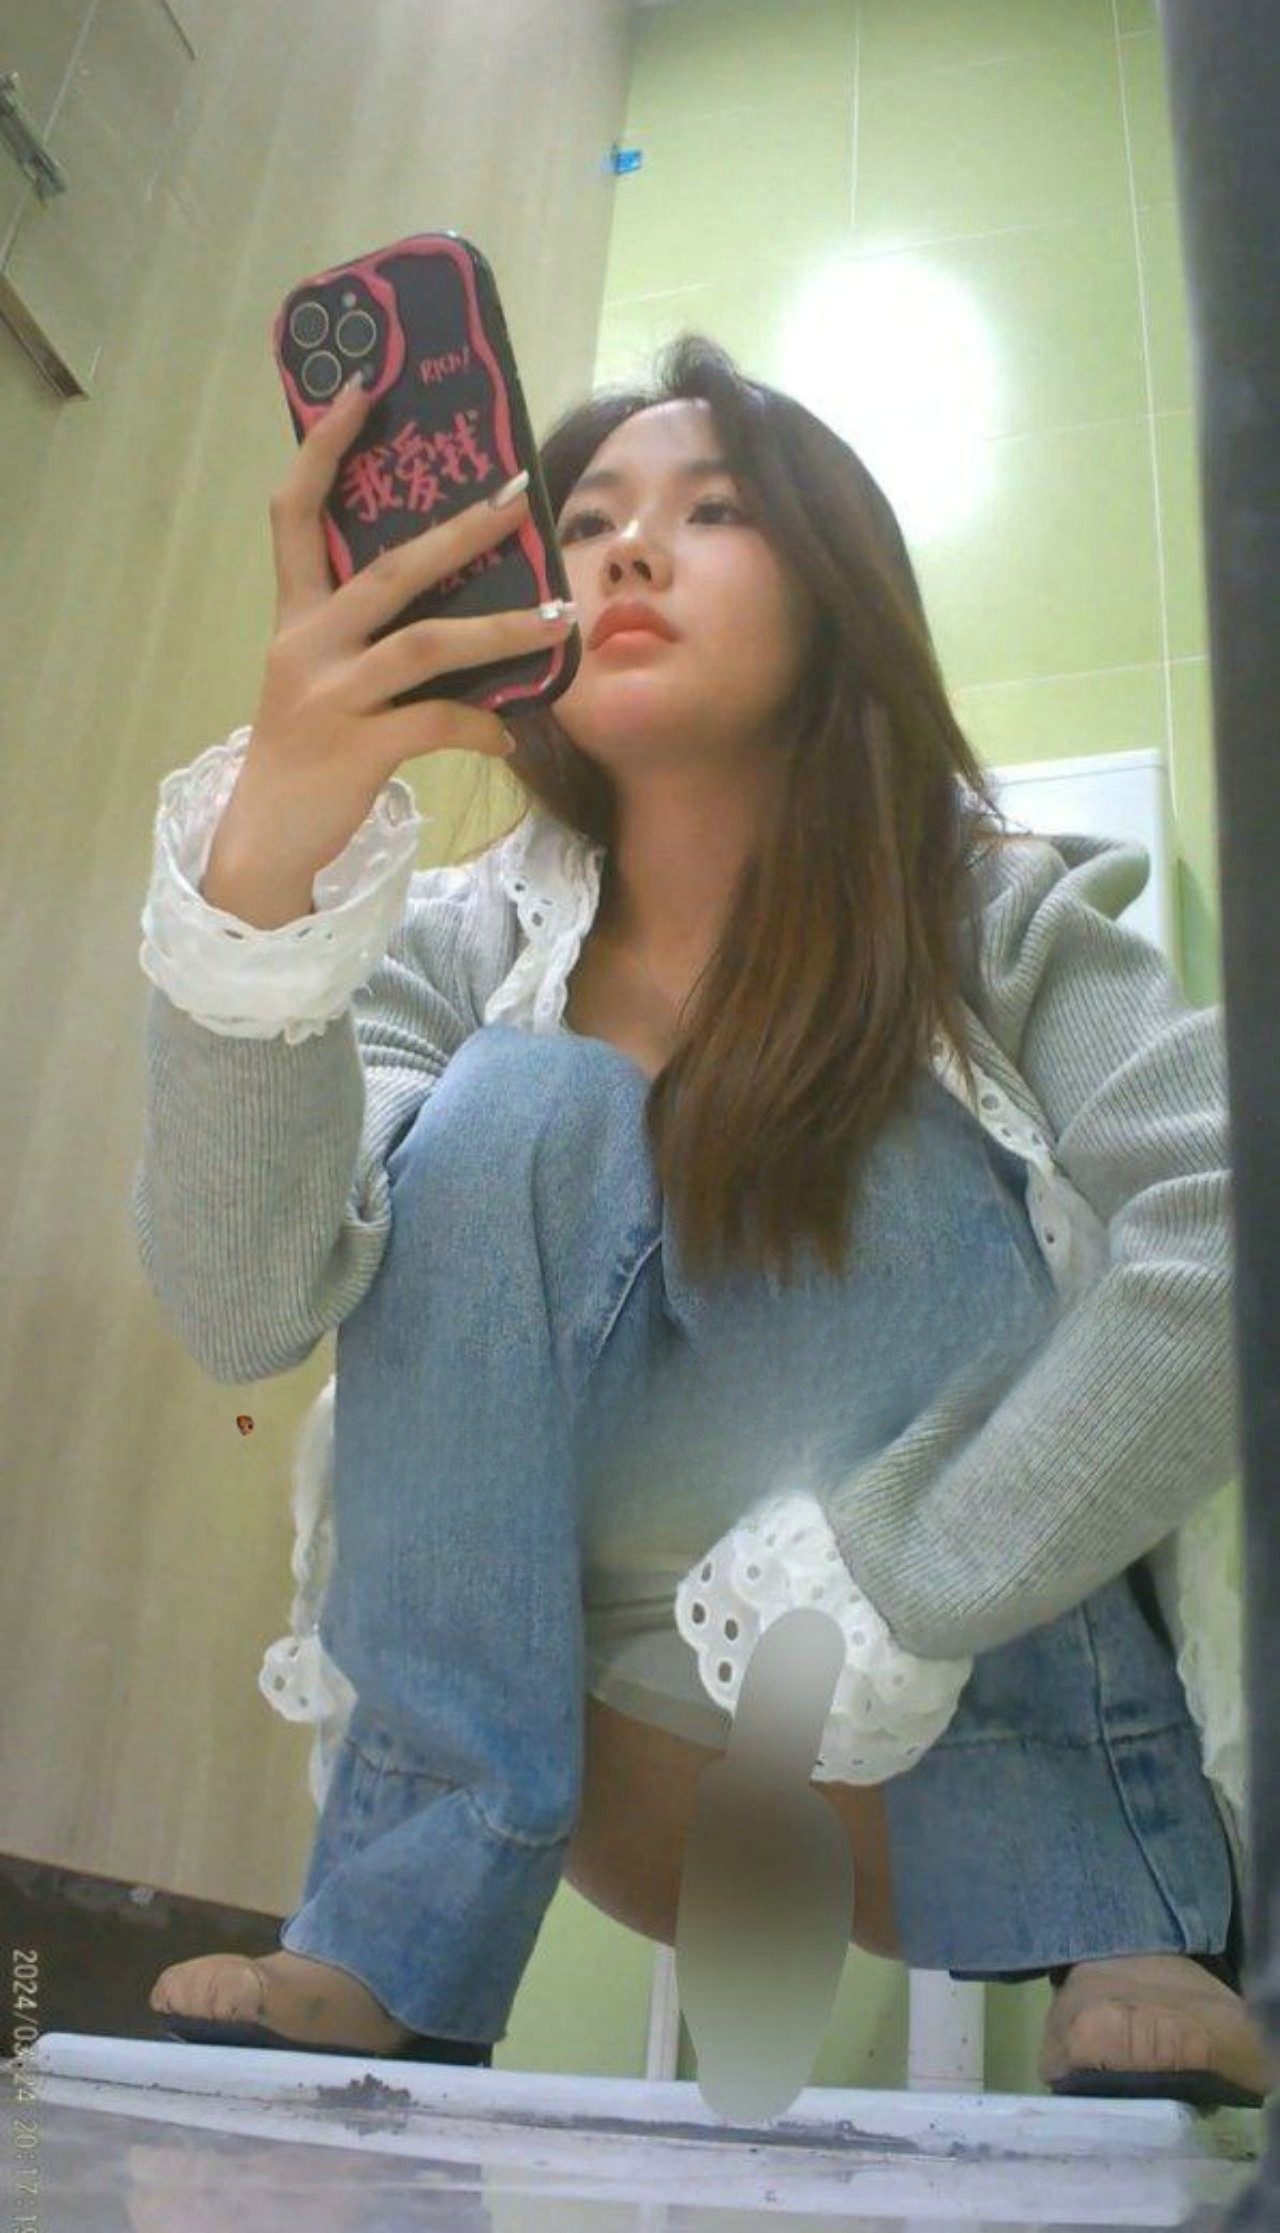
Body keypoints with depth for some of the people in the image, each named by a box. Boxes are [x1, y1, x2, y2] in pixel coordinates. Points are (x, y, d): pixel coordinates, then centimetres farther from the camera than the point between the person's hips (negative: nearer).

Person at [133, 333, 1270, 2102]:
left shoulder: (1000, 926, -6)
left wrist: (888, 1595, -30)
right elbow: (238, 1311, -21)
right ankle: (394, 1967, -16)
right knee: (521, 1113, -19)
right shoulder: (465, 949, -3)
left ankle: (1129, 1949, -16)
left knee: (884, 1136, -21)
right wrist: (262, 872, -37)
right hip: (610, 1763, 1)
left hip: (991, 1752, 0)